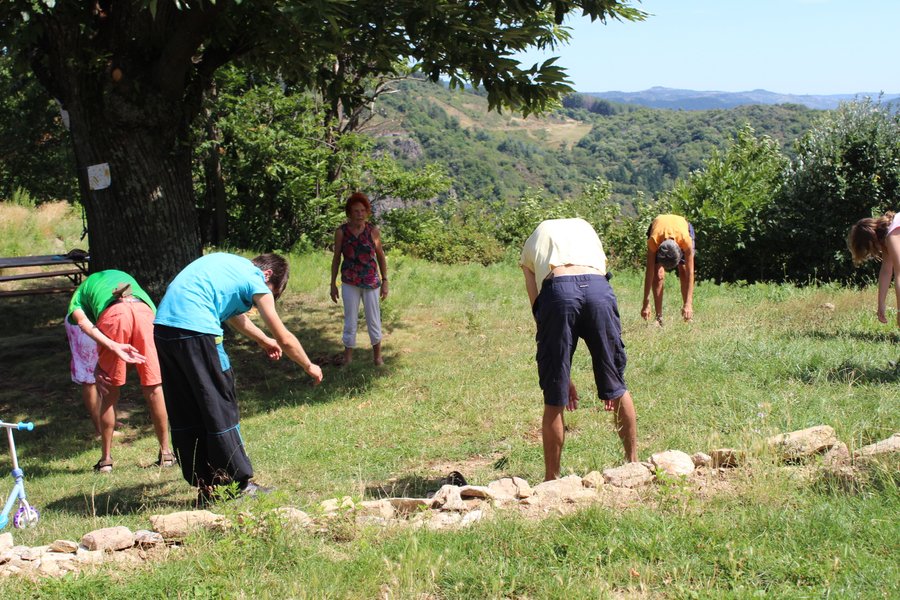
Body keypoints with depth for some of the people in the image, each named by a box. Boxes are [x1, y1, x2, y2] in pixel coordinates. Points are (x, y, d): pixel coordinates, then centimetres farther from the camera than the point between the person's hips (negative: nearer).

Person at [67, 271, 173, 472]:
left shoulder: (82, 291, 33)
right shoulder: (125, 277, 44)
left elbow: (82, 321, 7)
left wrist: (114, 348, -8)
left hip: (113, 313, -2)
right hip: (143, 310, 2)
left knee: (110, 393, 11)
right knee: (153, 387, 11)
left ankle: (106, 458, 17)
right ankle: (165, 453, 18)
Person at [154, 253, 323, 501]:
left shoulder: (232, 265, 26)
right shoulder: (257, 282, 3)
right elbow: (285, 339, 7)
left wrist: (263, 340, 53)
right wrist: (309, 366, 23)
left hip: (163, 324, 8)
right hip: (195, 330, -8)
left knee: (186, 414, 12)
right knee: (221, 410, 2)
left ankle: (205, 488, 19)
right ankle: (240, 485, 7)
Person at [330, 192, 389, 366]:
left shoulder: (373, 231, -4)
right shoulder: (341, 232, -5)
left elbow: (381, 256, 4)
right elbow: (336, 258, 3)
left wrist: (385, 281, 2)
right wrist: (333, 284, 3)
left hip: (371, 282, 0)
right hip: (350, 283, 0)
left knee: (374, 319, 8)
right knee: (350, 321, 4)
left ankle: (377, 356, 23)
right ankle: (347, 359, 13)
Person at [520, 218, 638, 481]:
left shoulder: (531, 245, 34)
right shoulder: (585, 226, 38)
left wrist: (564, 377, 24)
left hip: (557, 290, -1)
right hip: (598, 287, 1)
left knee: (554, 399, 9)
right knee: (617, 387, 19)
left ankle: (551, 480, 17)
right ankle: (634, 464, 31)